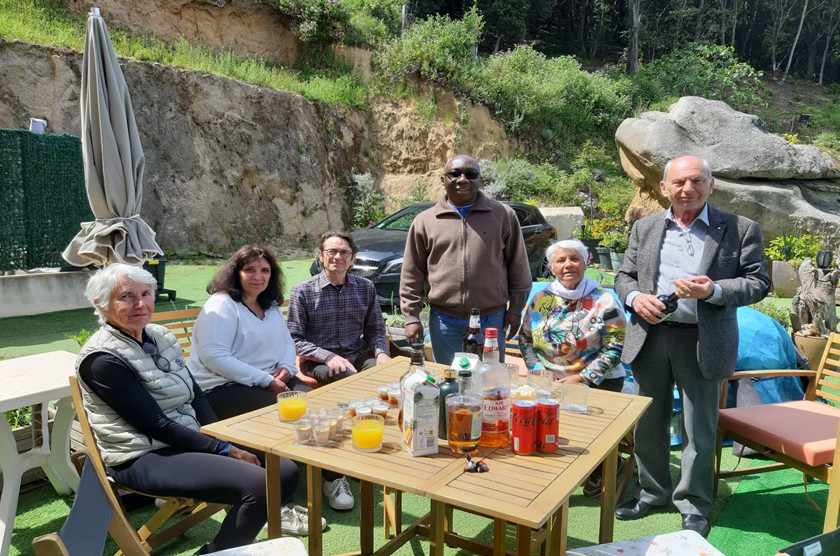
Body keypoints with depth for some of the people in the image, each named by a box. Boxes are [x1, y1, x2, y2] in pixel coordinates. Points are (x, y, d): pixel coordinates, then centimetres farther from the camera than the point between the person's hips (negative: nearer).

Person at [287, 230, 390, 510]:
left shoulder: (366, 288, 11)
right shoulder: (303, 292, 0)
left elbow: (375, 329, 13)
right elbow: (294, 339, -5)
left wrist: (381, 353, -9)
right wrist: (329, 357, -19)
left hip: (359, 356, 3)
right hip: (319, 362, -3)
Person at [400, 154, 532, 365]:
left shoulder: (503, 215, 1)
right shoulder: (425, 221, 2)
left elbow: (518, 267, 5)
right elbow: (412, 275, 4)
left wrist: (515, 309, 3)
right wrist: (411, 317, 0)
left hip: (492, 318, 0)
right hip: (443, 320, 1)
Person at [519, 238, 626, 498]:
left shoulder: (603, 301, -4)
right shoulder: (541, 299, 7)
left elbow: (614, 347, -8)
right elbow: (525, 338, 12)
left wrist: (581, 378, -15)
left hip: (598, 381, -3)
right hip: (550, 381, 3)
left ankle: (601, 469, 10)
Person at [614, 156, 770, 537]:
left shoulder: (740, 230, 0)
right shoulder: (645, 228, 9)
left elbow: (758, 282, -2)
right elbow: (624, 276, 12)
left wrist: (714, 291, -19)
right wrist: (635, 297, -10)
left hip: (703, 342, -3)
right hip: (650, 337, 3)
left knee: (699, 429, 8)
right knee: (647, 423, 14)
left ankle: (694, 505, 28)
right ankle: (653, 491, 34)